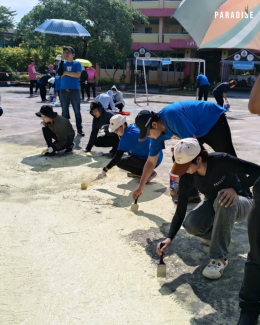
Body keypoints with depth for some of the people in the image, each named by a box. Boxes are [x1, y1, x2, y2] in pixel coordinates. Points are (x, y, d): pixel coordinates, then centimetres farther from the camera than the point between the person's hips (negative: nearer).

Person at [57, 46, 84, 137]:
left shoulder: (77, 64, 2)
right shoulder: (62, 63, 9)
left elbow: (77, 75, -13)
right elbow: (60, 73, -8)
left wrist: (65, 72, -7)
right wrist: (62, 61, -11)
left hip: (74, 90, -2)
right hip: (64, 90, 3)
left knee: (77, 111, 0)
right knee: (64, 111, 7)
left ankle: (79, 129, 6)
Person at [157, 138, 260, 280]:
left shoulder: (220, 160, -30)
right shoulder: (187, 177, -18)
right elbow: (180, 211, -17)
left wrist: (236, 189, -39)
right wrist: (169, 238, -28)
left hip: (238, 204, -3)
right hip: (213, 204, 3)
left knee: (222, 200, -39)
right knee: (191, 224, -27)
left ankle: (219, 258, -26)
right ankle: (217, 233, 8)